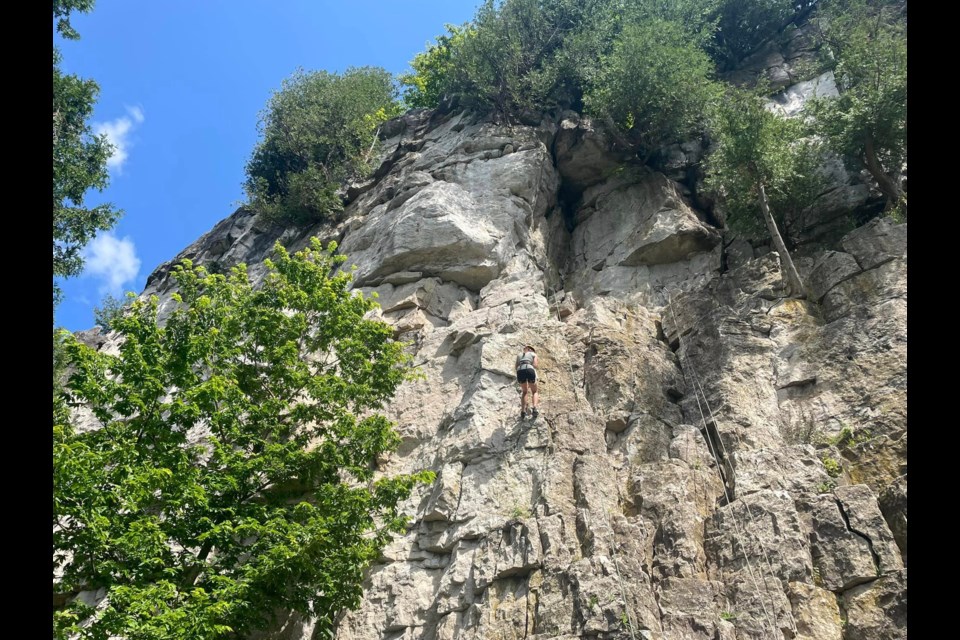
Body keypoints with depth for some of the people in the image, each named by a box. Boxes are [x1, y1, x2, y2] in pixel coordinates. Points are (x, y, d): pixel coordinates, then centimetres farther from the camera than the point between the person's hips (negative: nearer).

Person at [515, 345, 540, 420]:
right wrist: (537, 364, 30)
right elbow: (535, 365, 9)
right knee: (534, 391, 14)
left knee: (524, 392, 22)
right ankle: (534, 409, -12)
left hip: (520, 371, 2)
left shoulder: (519, 355, 32)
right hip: (529, 369, -2)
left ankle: (523, 411, 4)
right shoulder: (533, 354, 25)